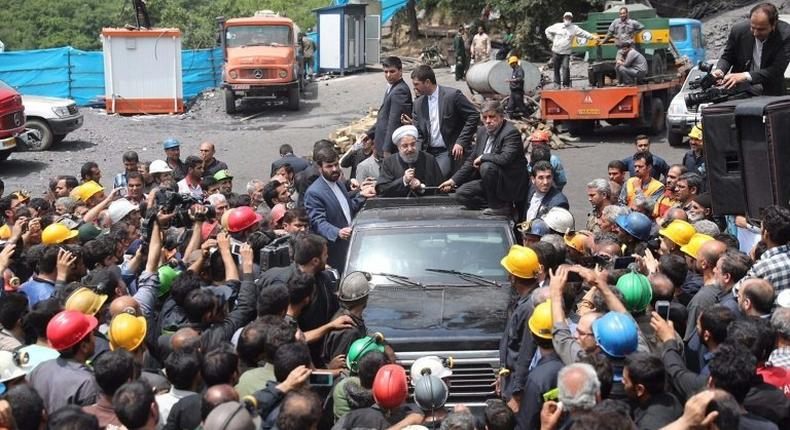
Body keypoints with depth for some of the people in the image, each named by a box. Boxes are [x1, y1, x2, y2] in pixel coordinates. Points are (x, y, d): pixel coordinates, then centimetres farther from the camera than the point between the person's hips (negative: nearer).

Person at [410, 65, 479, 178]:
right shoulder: (418, 103, 10)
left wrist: (461, 142, -13)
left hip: (449, 151, -6)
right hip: (428, 152, 6)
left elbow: (474, 116, -8)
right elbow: (417, 133, 13)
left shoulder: (452, 95, -8)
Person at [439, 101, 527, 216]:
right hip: (492, 183, 8)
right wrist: (453, 180, 6)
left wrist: (482, 157, -18)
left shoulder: (511, 133, -18)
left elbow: (505, 158, -34)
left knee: (487, 166, -31)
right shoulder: (482, 132, 7)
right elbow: (472, 160, 13)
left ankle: (498, 206, -16)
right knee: (461, 193, -2)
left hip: (510, 184, -8)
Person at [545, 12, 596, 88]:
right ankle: (557, 83, 19)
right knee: (556, 68, 6)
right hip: (556, 51, 1)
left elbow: (583, 33, -2)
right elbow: (547, 30, 13)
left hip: (566, 53, -1)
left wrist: (592, 36, -13)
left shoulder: (574, 28, 2)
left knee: (566, 68, -13)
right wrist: (552, 39, 6)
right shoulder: (557, 26, 3)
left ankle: (565, 84, -3)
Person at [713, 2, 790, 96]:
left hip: (770, 94, -1)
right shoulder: (738, 30, -9)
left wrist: (745, 76, -34)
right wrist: (719, 71, -17)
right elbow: (726, 57, 6)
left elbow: (777, 70, -22)